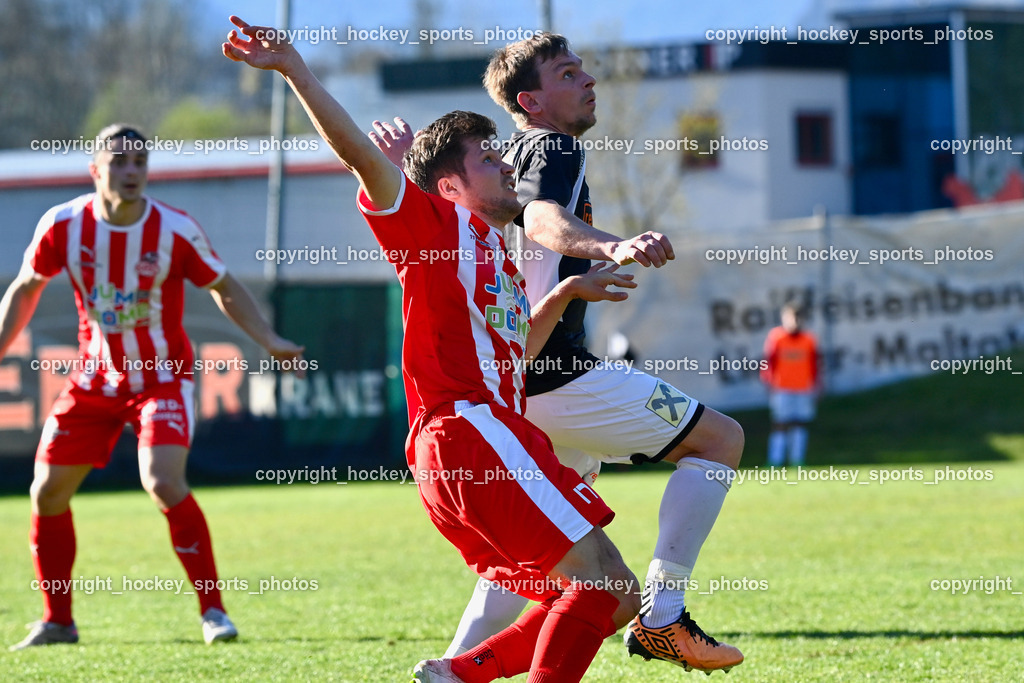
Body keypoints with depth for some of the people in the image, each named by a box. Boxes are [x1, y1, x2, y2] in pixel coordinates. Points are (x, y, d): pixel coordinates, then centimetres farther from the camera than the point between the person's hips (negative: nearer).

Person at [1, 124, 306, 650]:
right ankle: (56, 620, 17)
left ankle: (212, 610, -12)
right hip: (95, 379, 4)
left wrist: (269, 341, -10)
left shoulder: (175, 230, -16)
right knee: (48, 491, 0)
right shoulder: (63, 226, -11)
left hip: (163, 378, -4)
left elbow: (224, 288, 0)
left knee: (163, 482, -25)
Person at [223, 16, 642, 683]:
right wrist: (294, 69, -19)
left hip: (494, 439, 9)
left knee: (613, 599, 11)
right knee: (598, 576, -15)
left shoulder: (500, 262, 26)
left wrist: (565, 294, 27)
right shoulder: (437, 222, 2)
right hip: (468, 432, -9)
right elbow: (360, 152, -10)